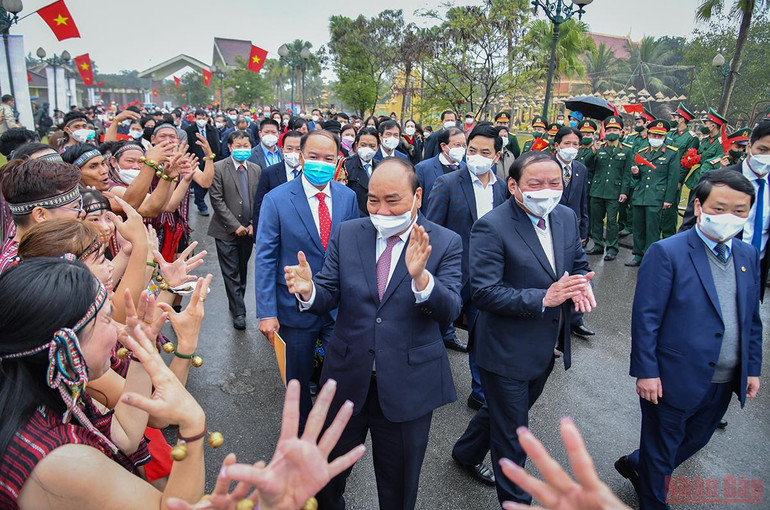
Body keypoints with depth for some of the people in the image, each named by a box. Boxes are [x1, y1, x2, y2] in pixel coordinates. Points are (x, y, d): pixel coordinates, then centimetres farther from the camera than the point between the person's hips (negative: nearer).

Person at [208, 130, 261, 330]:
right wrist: (235, 225, -14)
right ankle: (238, 312, 10)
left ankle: (236, 304, 31)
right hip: (226, 231, -4)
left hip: (248, 230, 4)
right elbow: (217, 200, -11)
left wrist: (253, 224, -4)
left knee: (242, 270, 15)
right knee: (231, 273, 1)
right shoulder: (218, 168, -7)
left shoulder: (256, 169, 6)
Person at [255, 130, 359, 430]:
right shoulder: (276, 200, -10)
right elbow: (265, 258, -9)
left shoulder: (348, 197, -1)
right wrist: (266, 312, -13)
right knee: (298, 377, 17)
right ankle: (301, 430, 43)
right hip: (296, 308, -1)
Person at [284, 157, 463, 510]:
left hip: (408, 385, -2)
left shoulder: (446, 243, -8)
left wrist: (420, 276, -36)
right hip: (348, 377, 2)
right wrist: (308, 290, -27)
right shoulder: (346, 234, -2)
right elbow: (327, 299, -4)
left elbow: (449, 312, -17)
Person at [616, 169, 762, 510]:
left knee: (694, 441, 25)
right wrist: (645, 372, -17)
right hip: (675, 378, -7)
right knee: (660, 452, 13)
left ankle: (635, 464, 49)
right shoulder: (667, 252, -16)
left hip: (724, 382, 7)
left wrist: (752, 368, 11)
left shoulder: (748, 256, 5)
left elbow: (752, 319, 13)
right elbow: (645, 317, -17)